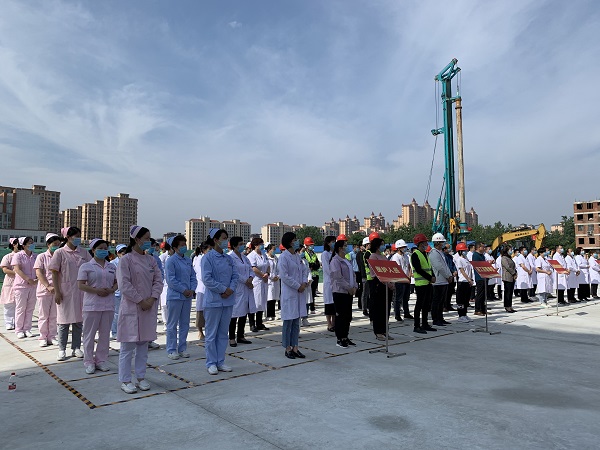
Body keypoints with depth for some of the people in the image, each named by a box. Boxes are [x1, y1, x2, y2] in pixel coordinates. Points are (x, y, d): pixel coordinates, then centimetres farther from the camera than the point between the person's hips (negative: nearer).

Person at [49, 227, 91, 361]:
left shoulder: (83, 253, 6)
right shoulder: (60, 252, -4)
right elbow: (54, 273, -5)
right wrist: (57, 292, -9)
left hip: (80, 291, 3)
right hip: (65, 292, -3)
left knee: (78, 320, 8)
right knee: (64, 321, 4)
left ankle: (76, 348, 20)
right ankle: (62, 350, 16)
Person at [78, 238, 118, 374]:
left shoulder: (112, 267, 12)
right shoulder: (86, 266, -2)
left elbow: (117, 283, 14)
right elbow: (81, 285, -7)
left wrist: (111, 290, -8)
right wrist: (97, 290, -18)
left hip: (108, 305, 4)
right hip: (92, 305, -4)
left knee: (105, 334, 10)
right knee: (89, 334, 3)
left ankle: (101, 360, 21)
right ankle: (89, 362, 15)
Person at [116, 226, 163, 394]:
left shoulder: (151, 260, 9)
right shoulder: (126, 260, -8)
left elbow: (158, 280, 6)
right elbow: (124, 284, -14)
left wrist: (152, 298, -9)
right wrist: (140, 301, -14)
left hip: (149, 307, 6)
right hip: (131, 308, -6)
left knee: (143, 345, 13)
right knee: (128, 346, 2)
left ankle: (141, 377, 23)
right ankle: (125, 381, 13)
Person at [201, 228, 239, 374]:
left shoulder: (228, 258, 10)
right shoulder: (208, 257, -9)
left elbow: (235, 276, 8)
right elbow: (207, 279, -15)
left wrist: (231, 289, -10)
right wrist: (223, 289, -14)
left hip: (228, 300, 6)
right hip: (213, 300, -6)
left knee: (223, 333, 13)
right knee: (211, 333, 3)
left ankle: (220, 361, 23)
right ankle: (211, 363, 15)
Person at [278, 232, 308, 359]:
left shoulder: (298, 256, 12)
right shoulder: (283, 257, -11)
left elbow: (304, 270, 15)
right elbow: (284, 276, -16)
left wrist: (304, 282, -3)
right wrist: (298, 286, -13)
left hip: (299, 293, 7)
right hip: (289, 293, -7)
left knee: (296, 322, 11)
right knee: (288, 322, 0)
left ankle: (295, 348, 18)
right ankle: (288, 349, 11)